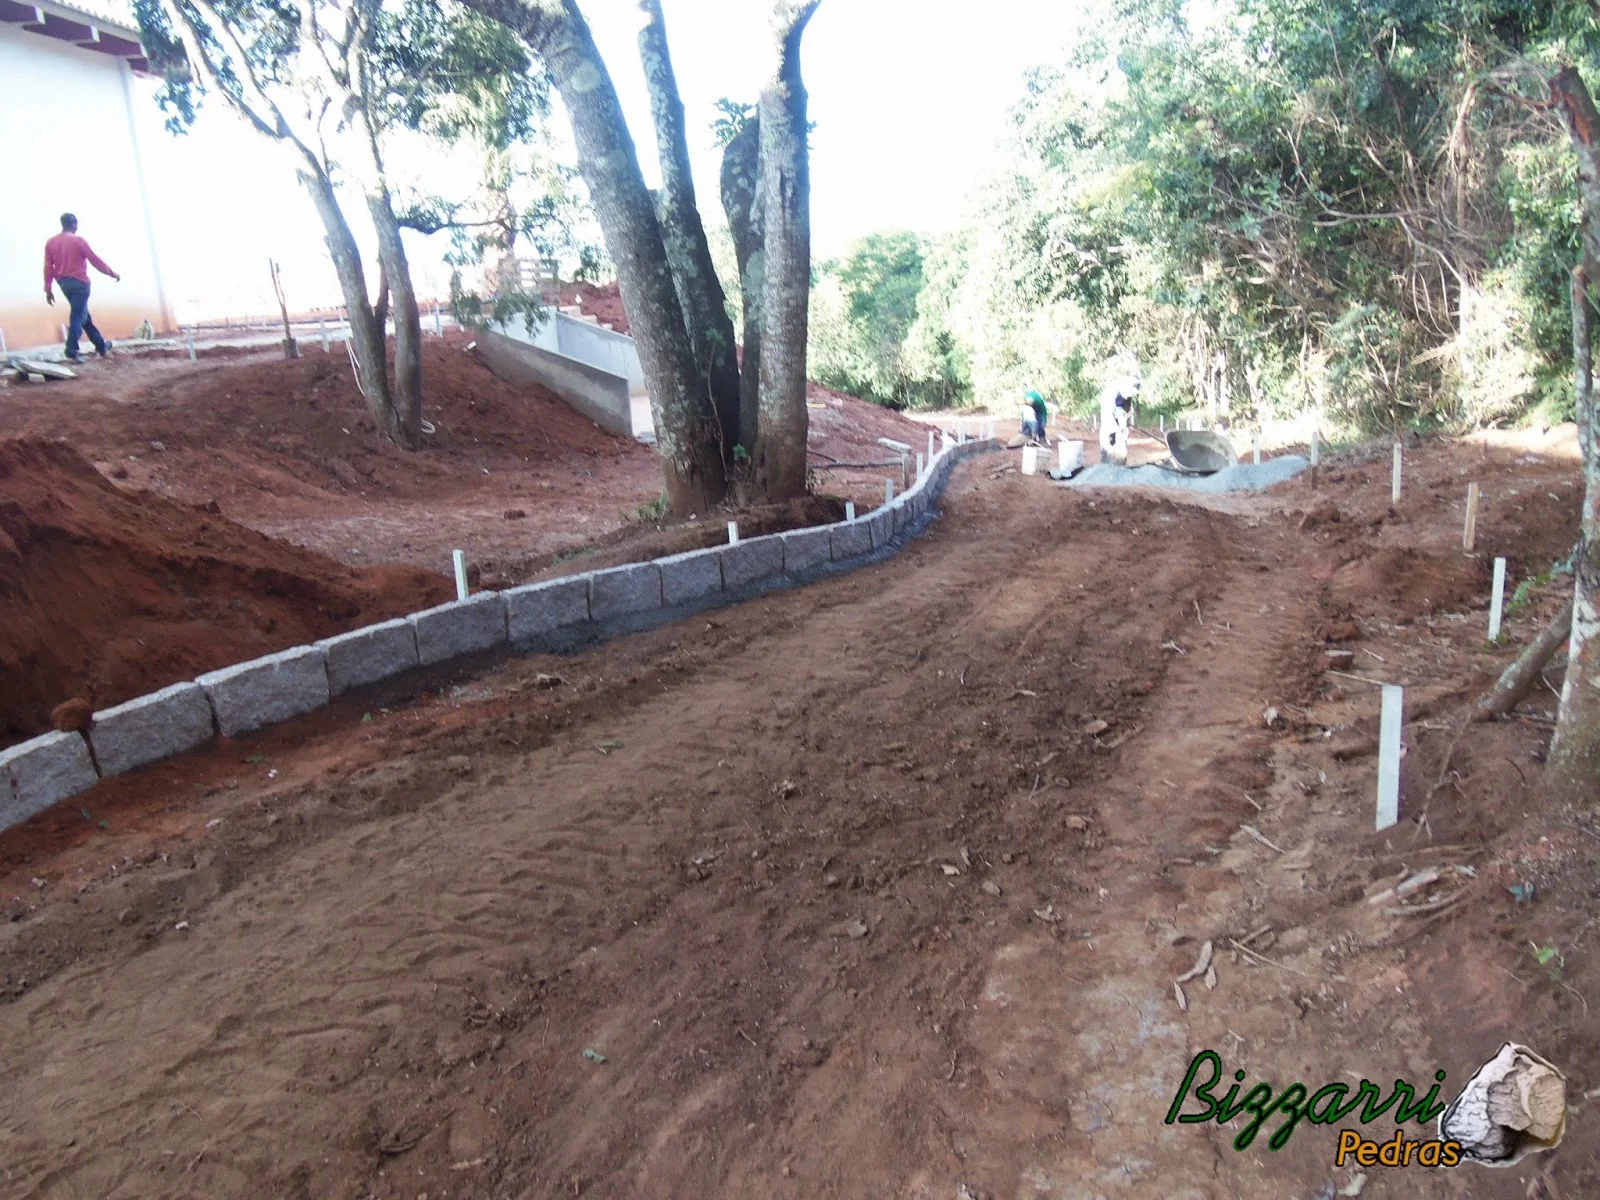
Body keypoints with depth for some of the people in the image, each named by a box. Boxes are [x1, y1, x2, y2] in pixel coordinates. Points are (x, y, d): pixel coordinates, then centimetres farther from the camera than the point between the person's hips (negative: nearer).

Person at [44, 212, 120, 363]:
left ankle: (101, 346, 26)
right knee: (78, 317, -9)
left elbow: (48, 267, 6)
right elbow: (94, 259, -6)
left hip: (64, 283, 7)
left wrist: (48, 289, 8)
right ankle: (71, 353, -18)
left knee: (83, 315, 18)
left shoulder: (50, 242, 9)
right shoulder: (78, 240, -8)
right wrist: (111, 273, 6)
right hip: (79, 282, -7)